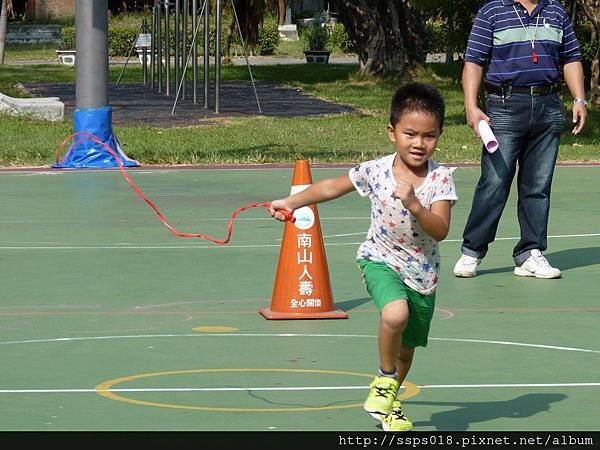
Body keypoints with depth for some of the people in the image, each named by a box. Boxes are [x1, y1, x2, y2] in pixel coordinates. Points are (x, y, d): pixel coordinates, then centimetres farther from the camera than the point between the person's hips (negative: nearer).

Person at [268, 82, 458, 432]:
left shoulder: (441, 179, -14)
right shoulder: (375, 171, -13)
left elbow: (440, 231, -22)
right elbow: (332, 187, 3)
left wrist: (414, 205, -37)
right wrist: (291, 203, 4)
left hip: (422, 272, 2)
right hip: (381, 260, -2)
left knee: (406, 347, 15)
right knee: (395, 314, -32)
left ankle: (387, 402, 43)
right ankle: (385, 378, -6)